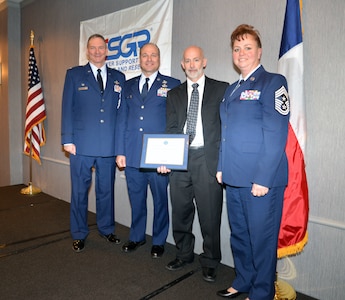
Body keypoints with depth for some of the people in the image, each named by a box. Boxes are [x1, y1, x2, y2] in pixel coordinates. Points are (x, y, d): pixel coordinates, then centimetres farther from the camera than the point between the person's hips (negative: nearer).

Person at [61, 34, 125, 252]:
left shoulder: (118, 78, 11)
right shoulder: (74, 74, 6)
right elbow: (67, 108, 2)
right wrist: (67, 139, -6)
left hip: (109, 145, 2)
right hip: (82, 144, -1)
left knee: (106, 189, 13)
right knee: (80, 191, 8)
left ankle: (107, 229, 31)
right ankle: (79, 234, 25)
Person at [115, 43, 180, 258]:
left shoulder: (173, 85, 2)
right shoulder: (129, 85, 14)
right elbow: (122, 119, 11)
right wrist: (120, 151, 5)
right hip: (132, 154, 3)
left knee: (160, 199, 7)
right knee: (136, 198, 14)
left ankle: (159, 241, 26)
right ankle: (137, 236, 33)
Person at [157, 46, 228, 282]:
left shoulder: (221, 89, 5)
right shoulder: (174, 94, 15)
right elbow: (170, 129, 8)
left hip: (208, 160, -3)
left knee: (210, 215, 3)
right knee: (180, 212, 13)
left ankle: (210, 262, 23)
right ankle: (184, 254, 34)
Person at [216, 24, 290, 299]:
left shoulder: (273, 83, -7)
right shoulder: (232, 90, 16)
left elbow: (276, 136, -15)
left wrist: (263, 179, -19)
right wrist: (221, 167, 13)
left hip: (261, 180, -7)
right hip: (234, 178, 8)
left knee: (261, 239, 6)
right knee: (239, 235, 19)